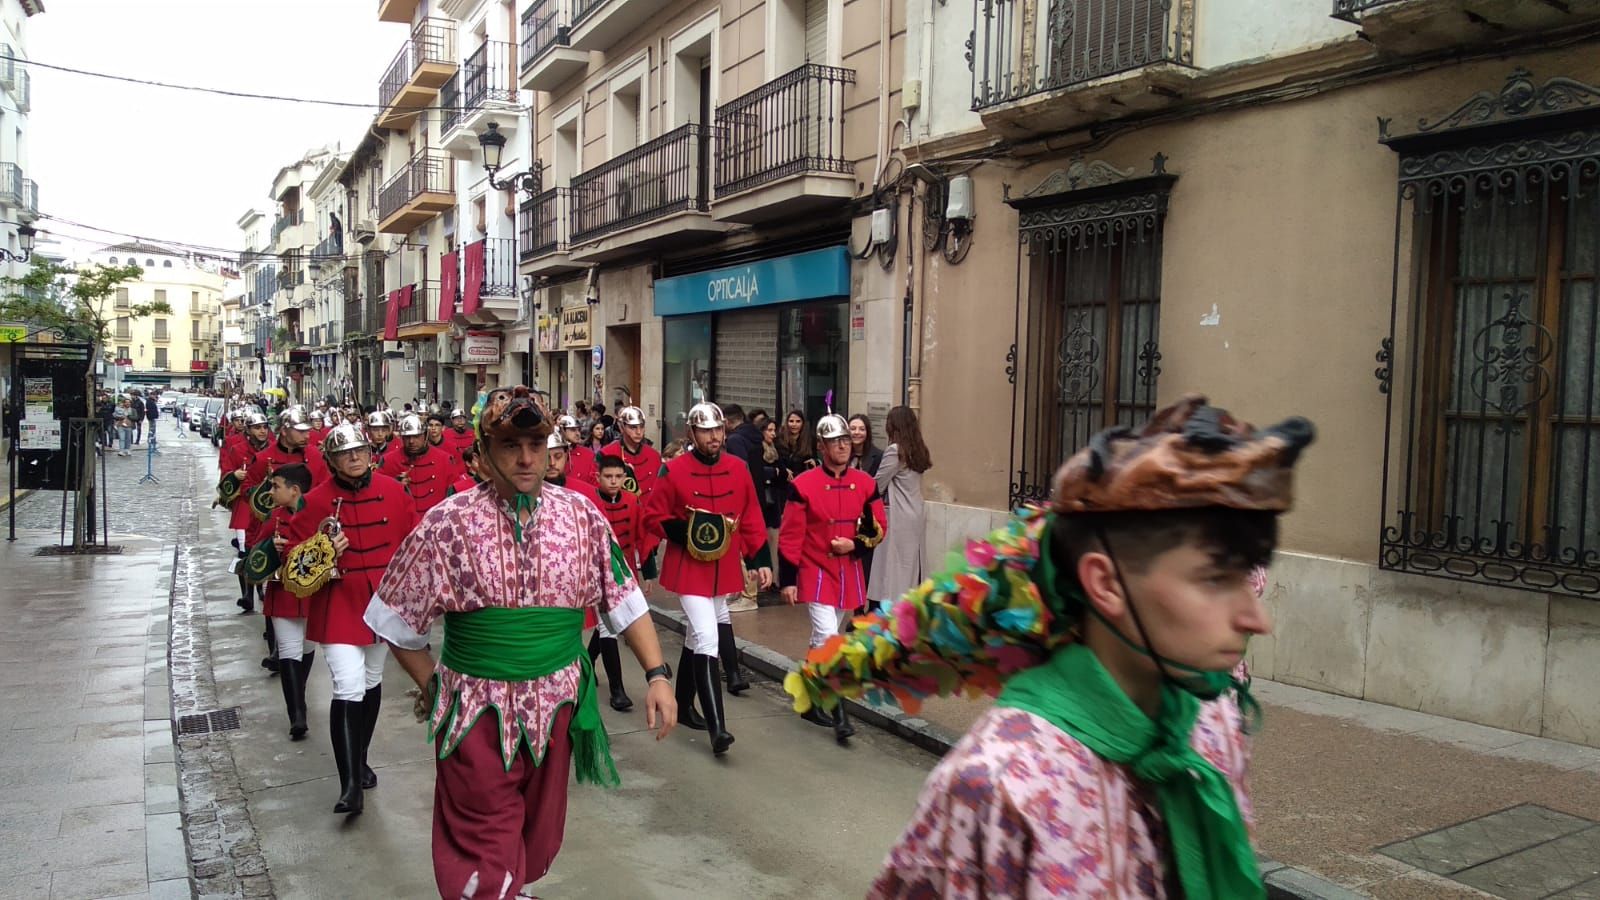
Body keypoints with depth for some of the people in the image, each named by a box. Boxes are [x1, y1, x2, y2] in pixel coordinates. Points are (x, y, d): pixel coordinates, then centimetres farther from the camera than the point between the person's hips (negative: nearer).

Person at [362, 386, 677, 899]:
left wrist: (657, 675, -8)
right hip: (478, 710, -3)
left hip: (557, 702, 3)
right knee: (485, 851, 6)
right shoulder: (448, 524, -11)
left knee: (539, 833, 21)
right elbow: (397, 617, -1)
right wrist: (433, 686, -1)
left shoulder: (582, 515, -4)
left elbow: (624, 600, 0)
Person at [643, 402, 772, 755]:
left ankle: (683, 703, 40)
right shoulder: (674, 471, -10)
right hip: (689, 567, -5)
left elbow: (752, 519, 7)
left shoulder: (738, 468, 2)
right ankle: (716, 727, -14)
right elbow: (652, 515, -4)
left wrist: (761, 561, 3)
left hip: (724, 567, 5)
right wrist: (681, 532, -20)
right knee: (708, 639, -14)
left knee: (699, 634, 21)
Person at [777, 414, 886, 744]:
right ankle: (839, 715, -8)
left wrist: (855, 545, -12)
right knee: (828, 638, -13)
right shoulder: (803, 484, -11)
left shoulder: (865, 483, 1)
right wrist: (787, 580, -12)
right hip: (816, 572, -5)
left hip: (849, 573, 5)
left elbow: (877, 529, 7)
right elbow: (789, 536, -10)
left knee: (822, 638, 18)